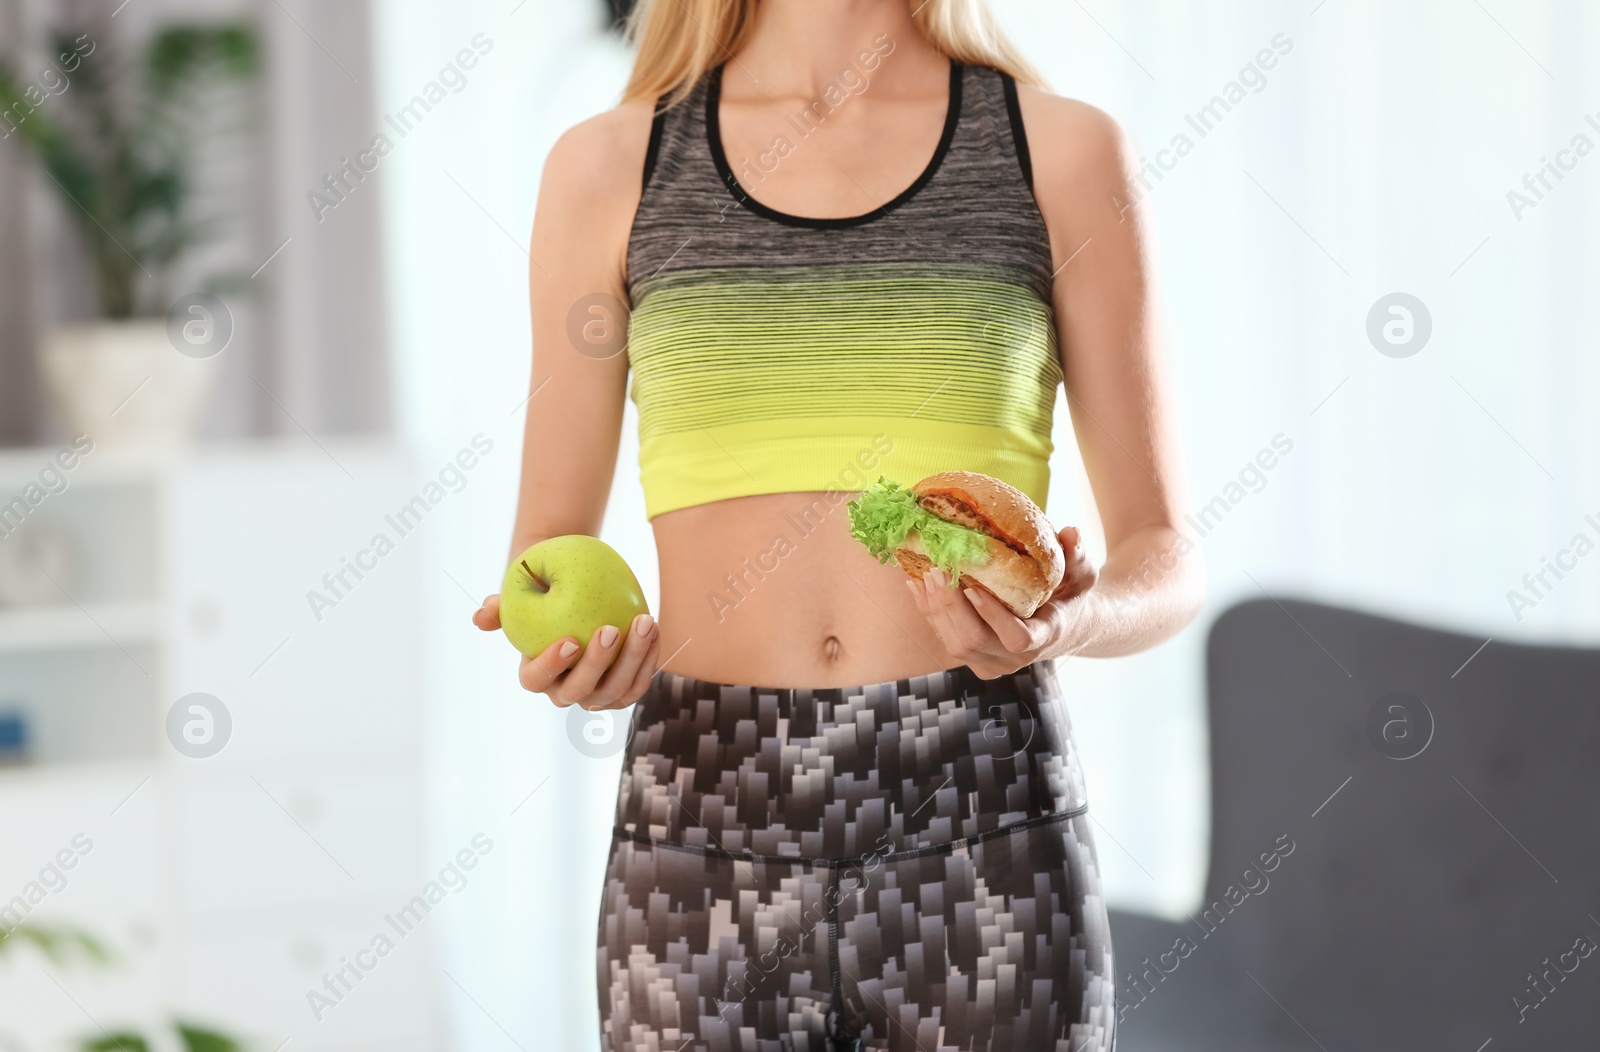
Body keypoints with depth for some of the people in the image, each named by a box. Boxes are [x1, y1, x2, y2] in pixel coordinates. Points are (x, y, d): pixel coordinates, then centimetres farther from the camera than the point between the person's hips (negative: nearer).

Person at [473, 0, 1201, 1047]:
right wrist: (561, 644, -8)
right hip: (708, 829, 1)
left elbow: (1165, 557, 8)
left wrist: (1076, 622, -14)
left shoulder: (1061, 151, 6)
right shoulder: (609, 167, 9)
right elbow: (550, 544, 15)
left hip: (983, 829, -1)